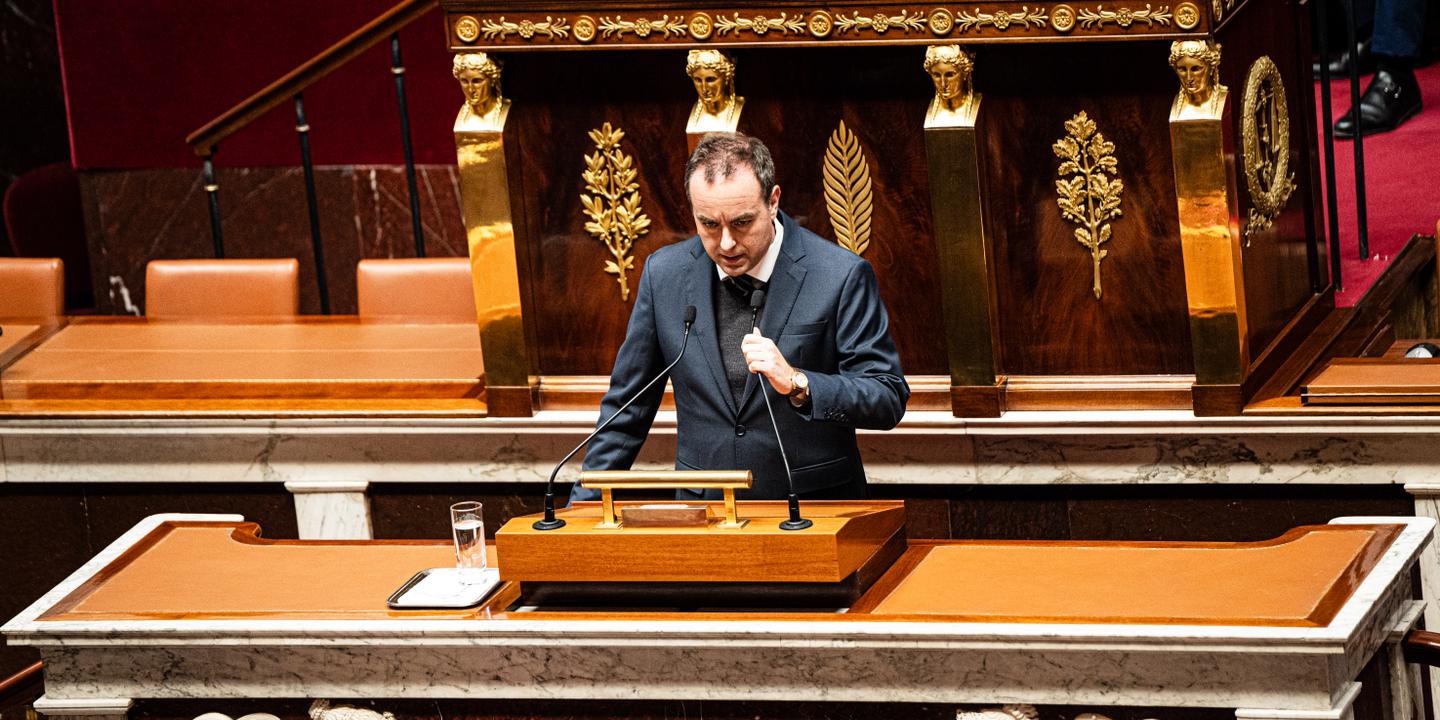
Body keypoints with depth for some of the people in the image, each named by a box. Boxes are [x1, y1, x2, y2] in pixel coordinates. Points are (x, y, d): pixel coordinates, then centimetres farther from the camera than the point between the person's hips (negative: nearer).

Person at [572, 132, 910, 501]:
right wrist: (585, 506, 7)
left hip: (813, 517, -4)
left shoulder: (842, 276, -8)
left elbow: (889, 400, -7)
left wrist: (797, 383, -22)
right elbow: (627, 407, 12)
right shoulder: (664, 273, 3)